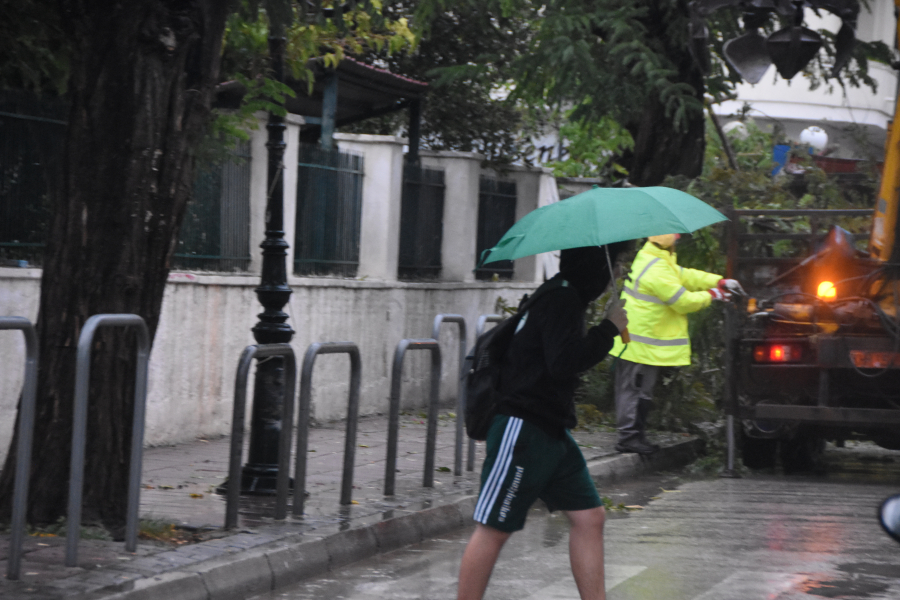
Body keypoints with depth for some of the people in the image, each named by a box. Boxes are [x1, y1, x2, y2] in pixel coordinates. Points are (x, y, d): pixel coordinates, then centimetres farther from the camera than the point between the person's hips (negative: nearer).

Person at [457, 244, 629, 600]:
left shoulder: (563, 295, 14)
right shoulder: (562, 299, -17)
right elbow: (564, 363, -27)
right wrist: (609, 328, -17)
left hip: (552, 431, 10)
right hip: (522, 428, -10)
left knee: (589, 516, 8)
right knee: (494, 528, -3)